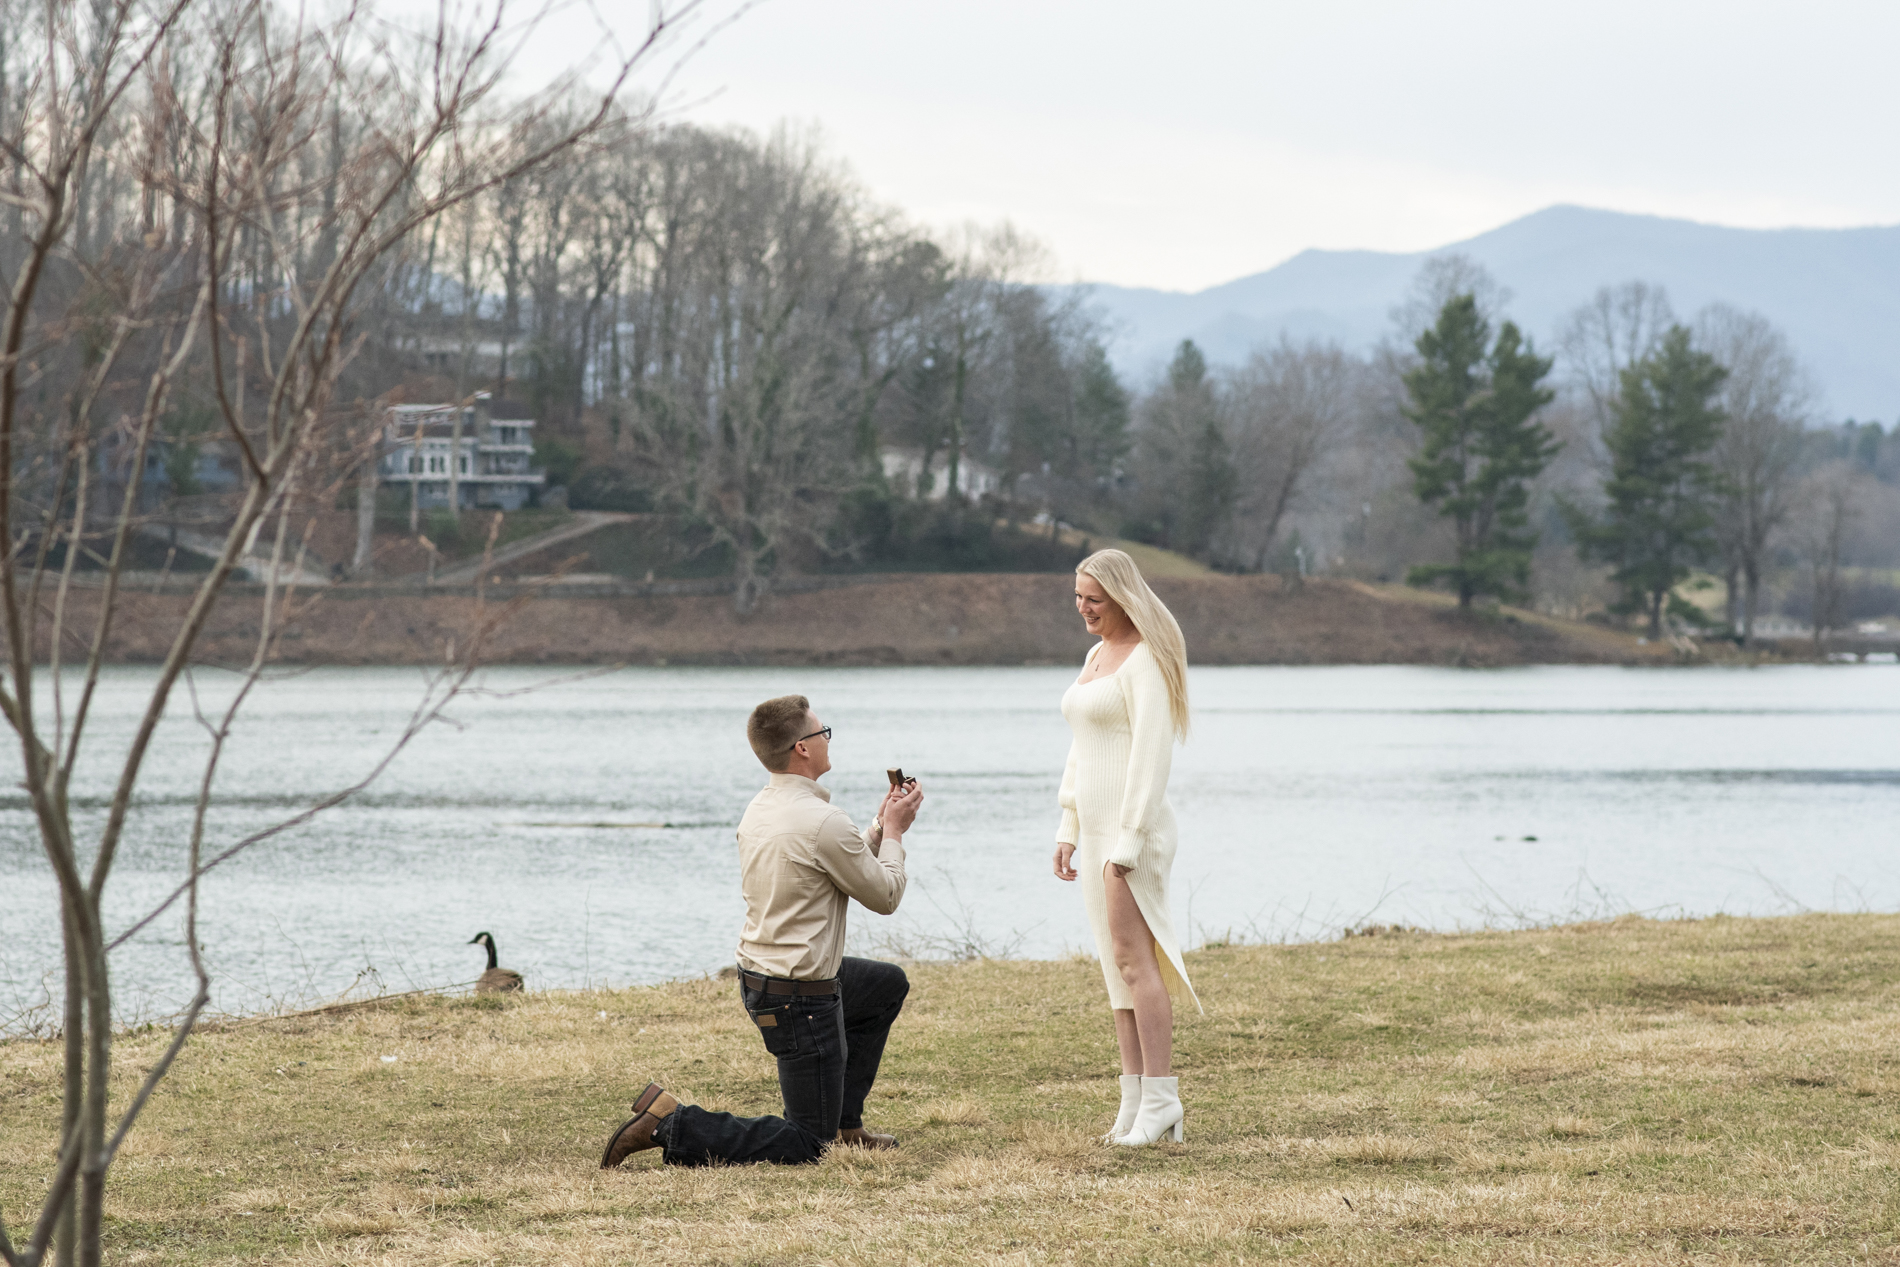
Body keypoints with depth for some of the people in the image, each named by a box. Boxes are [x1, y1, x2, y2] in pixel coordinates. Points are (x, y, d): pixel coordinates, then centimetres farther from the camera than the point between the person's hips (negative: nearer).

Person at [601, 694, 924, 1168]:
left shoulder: (759, 811, 5)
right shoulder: (822, 822, -23)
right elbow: (884, 895, -8)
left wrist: (881, 826, 19)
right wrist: (893, 832, 6)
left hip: (758, 977, 9)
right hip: (802, 1000, -9)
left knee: (889, 984, 32)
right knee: (806, 1146, -1)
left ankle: (843, 1122, 31)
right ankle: (669, 1127, -11)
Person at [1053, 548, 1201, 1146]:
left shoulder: (1147, 660, -12)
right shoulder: (1097, 656, 17)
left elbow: (1151, 754, -18)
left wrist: (1128, 844, -21)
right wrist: (1068, 828, 18)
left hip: (1135, 827, -9)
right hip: (1097, 827, 9)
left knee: (1134, 958, -13)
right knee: (1119, 963, 7)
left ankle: (1161, 1098, -12)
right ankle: (1135, 1102, 8)